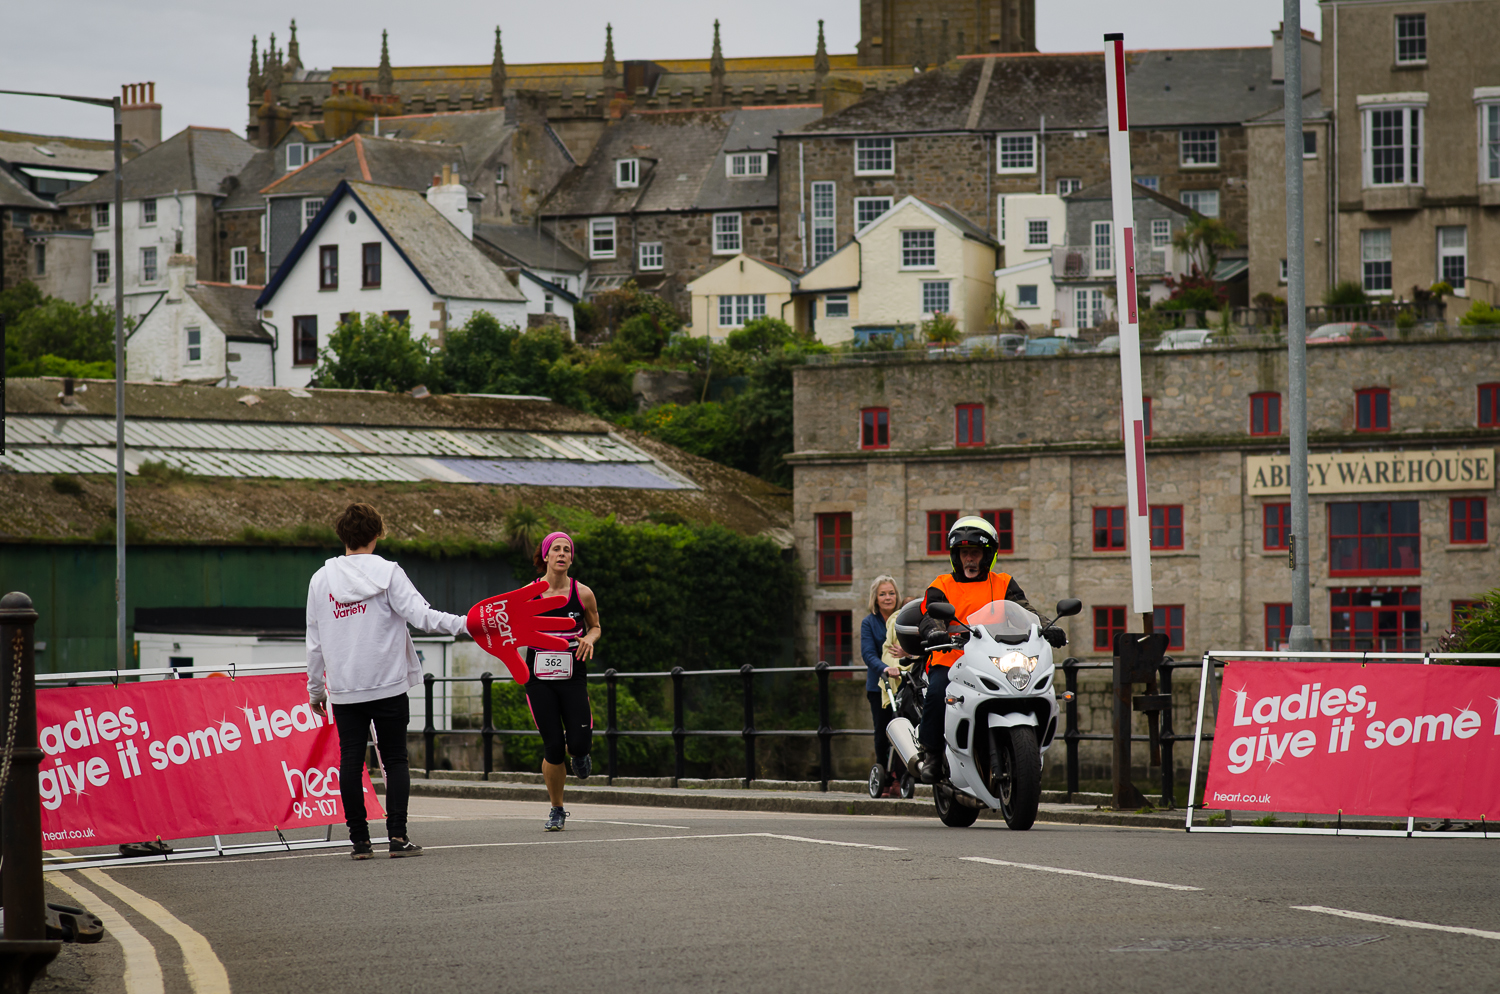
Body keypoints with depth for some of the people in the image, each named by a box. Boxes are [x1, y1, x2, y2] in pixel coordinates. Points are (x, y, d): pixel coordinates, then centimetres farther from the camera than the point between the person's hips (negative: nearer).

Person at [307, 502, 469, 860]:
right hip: (388, 683, -2)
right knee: (395, 759, 4)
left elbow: (314, 641, 10)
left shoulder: (320, 580, 6)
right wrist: (463, 624, -16)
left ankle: (359, 839, 3)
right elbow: (419, 614, -15)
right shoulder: (387, 572, -4)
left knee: (351, 760, 5)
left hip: (343, 688, 2)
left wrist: (315, 689, 18)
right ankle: (397, 834, -6)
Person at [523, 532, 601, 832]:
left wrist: (589, 638, -6)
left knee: (578, 742, -15)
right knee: (553, 747, -5)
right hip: (539, 680, 0)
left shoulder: (582, 593, 0)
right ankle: (556, 810, 15)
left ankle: (579, 751, 26)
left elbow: (595, 626, 15)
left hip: (573, 677, 0)